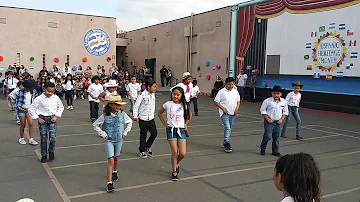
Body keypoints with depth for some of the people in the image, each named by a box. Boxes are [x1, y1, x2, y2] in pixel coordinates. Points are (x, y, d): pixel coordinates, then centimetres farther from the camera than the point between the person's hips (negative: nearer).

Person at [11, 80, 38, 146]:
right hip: (21, 109, -3)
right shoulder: (20, 92, -13)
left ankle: (31, 139, 1)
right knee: (23, 124, 3)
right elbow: (13, 100, -4)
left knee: (31, 124, -5)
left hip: (29, 109, 3)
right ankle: (21, 138, 20)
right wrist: (17, 107, -10)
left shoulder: (32, 92, -1)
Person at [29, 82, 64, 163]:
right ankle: (44, 155, 19)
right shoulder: (39, 99, -10)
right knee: (43, 138, 4)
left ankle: (51, 151, 18)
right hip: (42, 119, -1)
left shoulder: (56, 98, -3)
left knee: (53, 137, -8)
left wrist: (56, 116, 1)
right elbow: (31, 109, -4)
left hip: (52, 119, 1)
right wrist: (38, 118, -7)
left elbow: (61, 107, 12)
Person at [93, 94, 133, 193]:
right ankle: (109, 183, -7)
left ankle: (115, 173, 48)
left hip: (119, 140, 4)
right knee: (111, 160, -11)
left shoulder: (122, 114, -6)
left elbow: (130, 122, 11)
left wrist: (125, 132, 4)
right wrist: (104, 135, -9)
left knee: (116, 158, 20)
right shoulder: (105, 115, -15)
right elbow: (95, 125, -4)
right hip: (109, 141, -3)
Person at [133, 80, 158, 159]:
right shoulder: (142, 95, -14)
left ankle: (147, 147, 25)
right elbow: (136, 106, -11)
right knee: (143, 135, 4)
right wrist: (135, 116, -13)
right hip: (143, 119, -6)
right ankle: (142, 151, 20)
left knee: (154, 133, 3)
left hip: (151, 119, 6)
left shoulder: (153, 95, 7)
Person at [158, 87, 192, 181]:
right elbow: (159, 113, 10)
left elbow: (190, 115, 18)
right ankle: (174, 172, 13)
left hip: (181, 130, 2)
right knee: (174, 152, -5)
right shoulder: (168, 104, -5)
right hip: (171, 130, -1)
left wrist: (186, 124, 10)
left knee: (183, 153, -5)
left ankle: (177, 163, 28)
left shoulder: (184, 105, 0)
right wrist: (164, 123, 3)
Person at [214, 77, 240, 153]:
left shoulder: (235, 92, 8)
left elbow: (238, 101, 16)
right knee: (227, 128, -17)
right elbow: (216, 102, -6)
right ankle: (227, 144, -15)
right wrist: (223, 108, -14)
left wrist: (237, 108, -2)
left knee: (229, 128, 12)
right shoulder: (221, 92, -7)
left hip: (232, 113, 5)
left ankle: (225, 143, 25)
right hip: (225, 113, -5)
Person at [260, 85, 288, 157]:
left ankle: (275, 151, 22)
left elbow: (285, 112, 11)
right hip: (269, 121, -4)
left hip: (278, 122, 4)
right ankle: (262, 149, 12)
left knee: (276, 137, 9)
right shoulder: (267, 101, -9)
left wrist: (281, 119, -1)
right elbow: (262, 110, -5)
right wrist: (268, 119, -11)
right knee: (268, 136, -10)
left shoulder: (284, 102, 3)